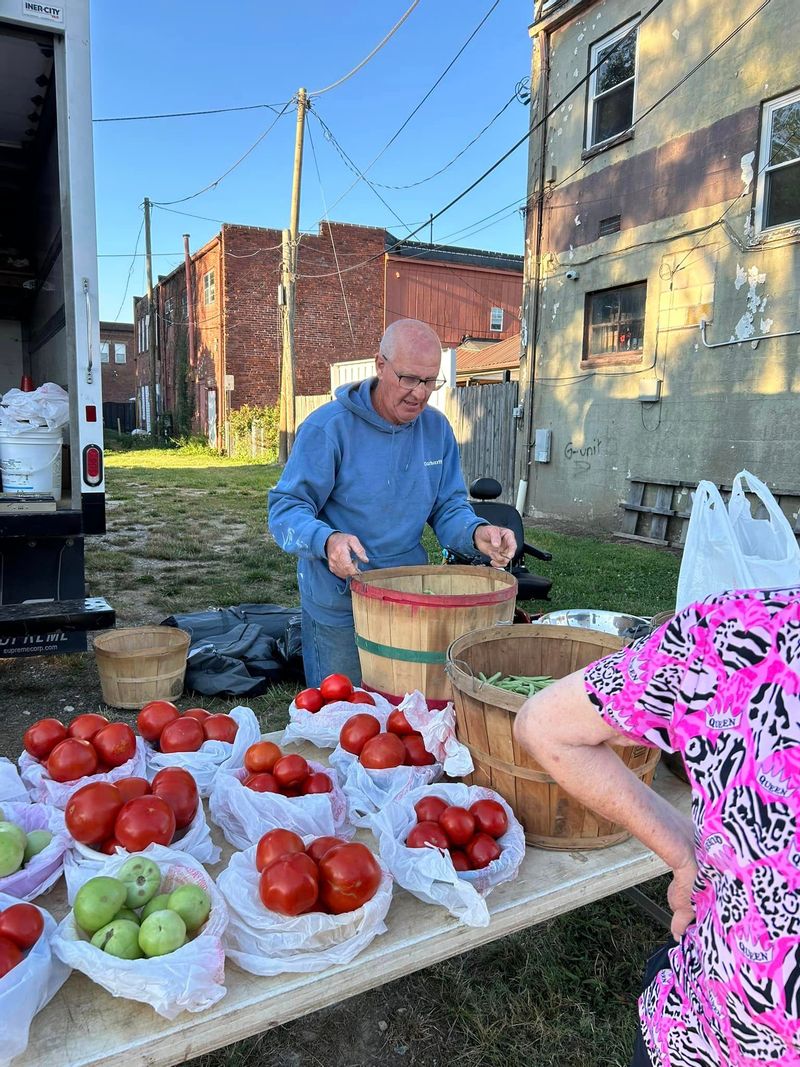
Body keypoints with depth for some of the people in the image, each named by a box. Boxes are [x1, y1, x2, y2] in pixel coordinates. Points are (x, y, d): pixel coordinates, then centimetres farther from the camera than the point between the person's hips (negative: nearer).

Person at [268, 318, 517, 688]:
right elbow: (286, 508, -16)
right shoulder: (329, 426, -16)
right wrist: (326, 541, -37)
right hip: (337, 606, -4)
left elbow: (448, 506, 4)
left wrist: (476, 533, -19)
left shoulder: (437, 429, 0)